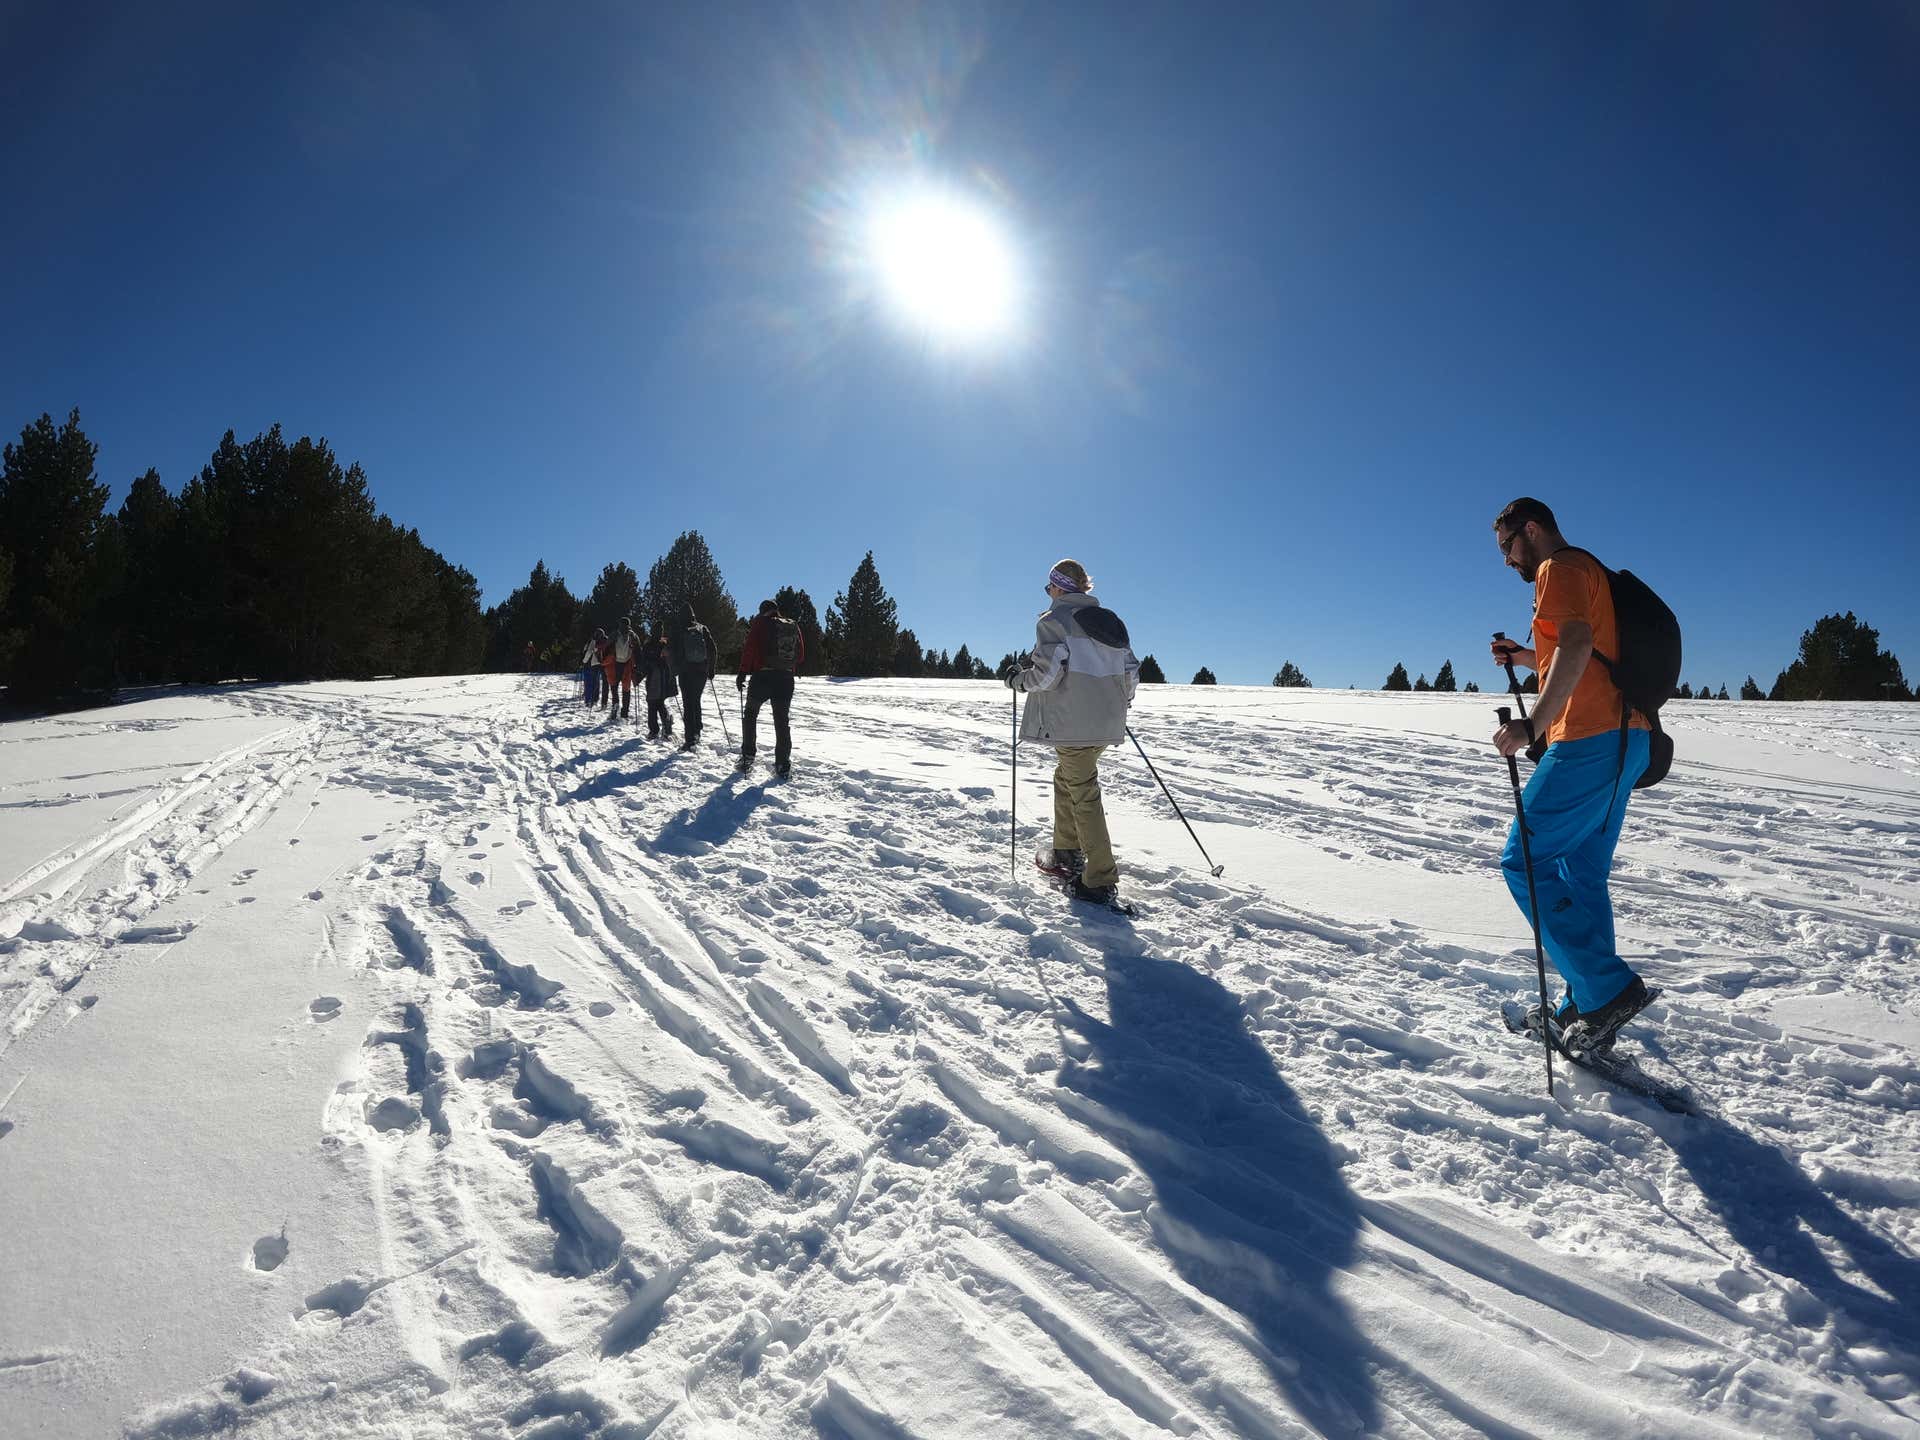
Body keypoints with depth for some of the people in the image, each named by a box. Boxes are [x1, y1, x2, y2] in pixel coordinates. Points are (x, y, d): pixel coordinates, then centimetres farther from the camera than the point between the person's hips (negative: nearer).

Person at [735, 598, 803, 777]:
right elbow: (801, 655, 11)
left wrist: (742, 674, -6)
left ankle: (747, 758, 10)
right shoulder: (793, 627, 11)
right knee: (782, 721, 8)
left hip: (762, 677, -3)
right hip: (786, 679, 3)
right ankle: (783, 765, 4)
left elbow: (750, 650, -9)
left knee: (750, 715, 14)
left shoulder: (760, 623, -2)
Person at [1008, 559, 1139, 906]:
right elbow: (1131, 672, 12)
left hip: (1072, 724, -7)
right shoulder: (1109, 620, 14)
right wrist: (1119, 702, 28)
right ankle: (1067, 852, 33)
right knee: (1066, 779, 25)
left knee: (1084, 795, -3)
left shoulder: (1053, 620, -7)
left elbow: (1047, 674, -17)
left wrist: (1019, 677, 2)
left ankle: (1101, 881, -2)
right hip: (1107, 723, 8)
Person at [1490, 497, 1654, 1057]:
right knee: (1581, 874, 12)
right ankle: (1585, 1011, 16)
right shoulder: (1589, 572, 26)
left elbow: (1577, 646, -22)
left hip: (1590, 739, -10)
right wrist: (1525, 658, 23)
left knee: (1526, 861, -8)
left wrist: (1533, 723, -30)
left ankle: (1608, 989, -8)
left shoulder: (1559, 568, -5)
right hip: (1623, 739, 10)